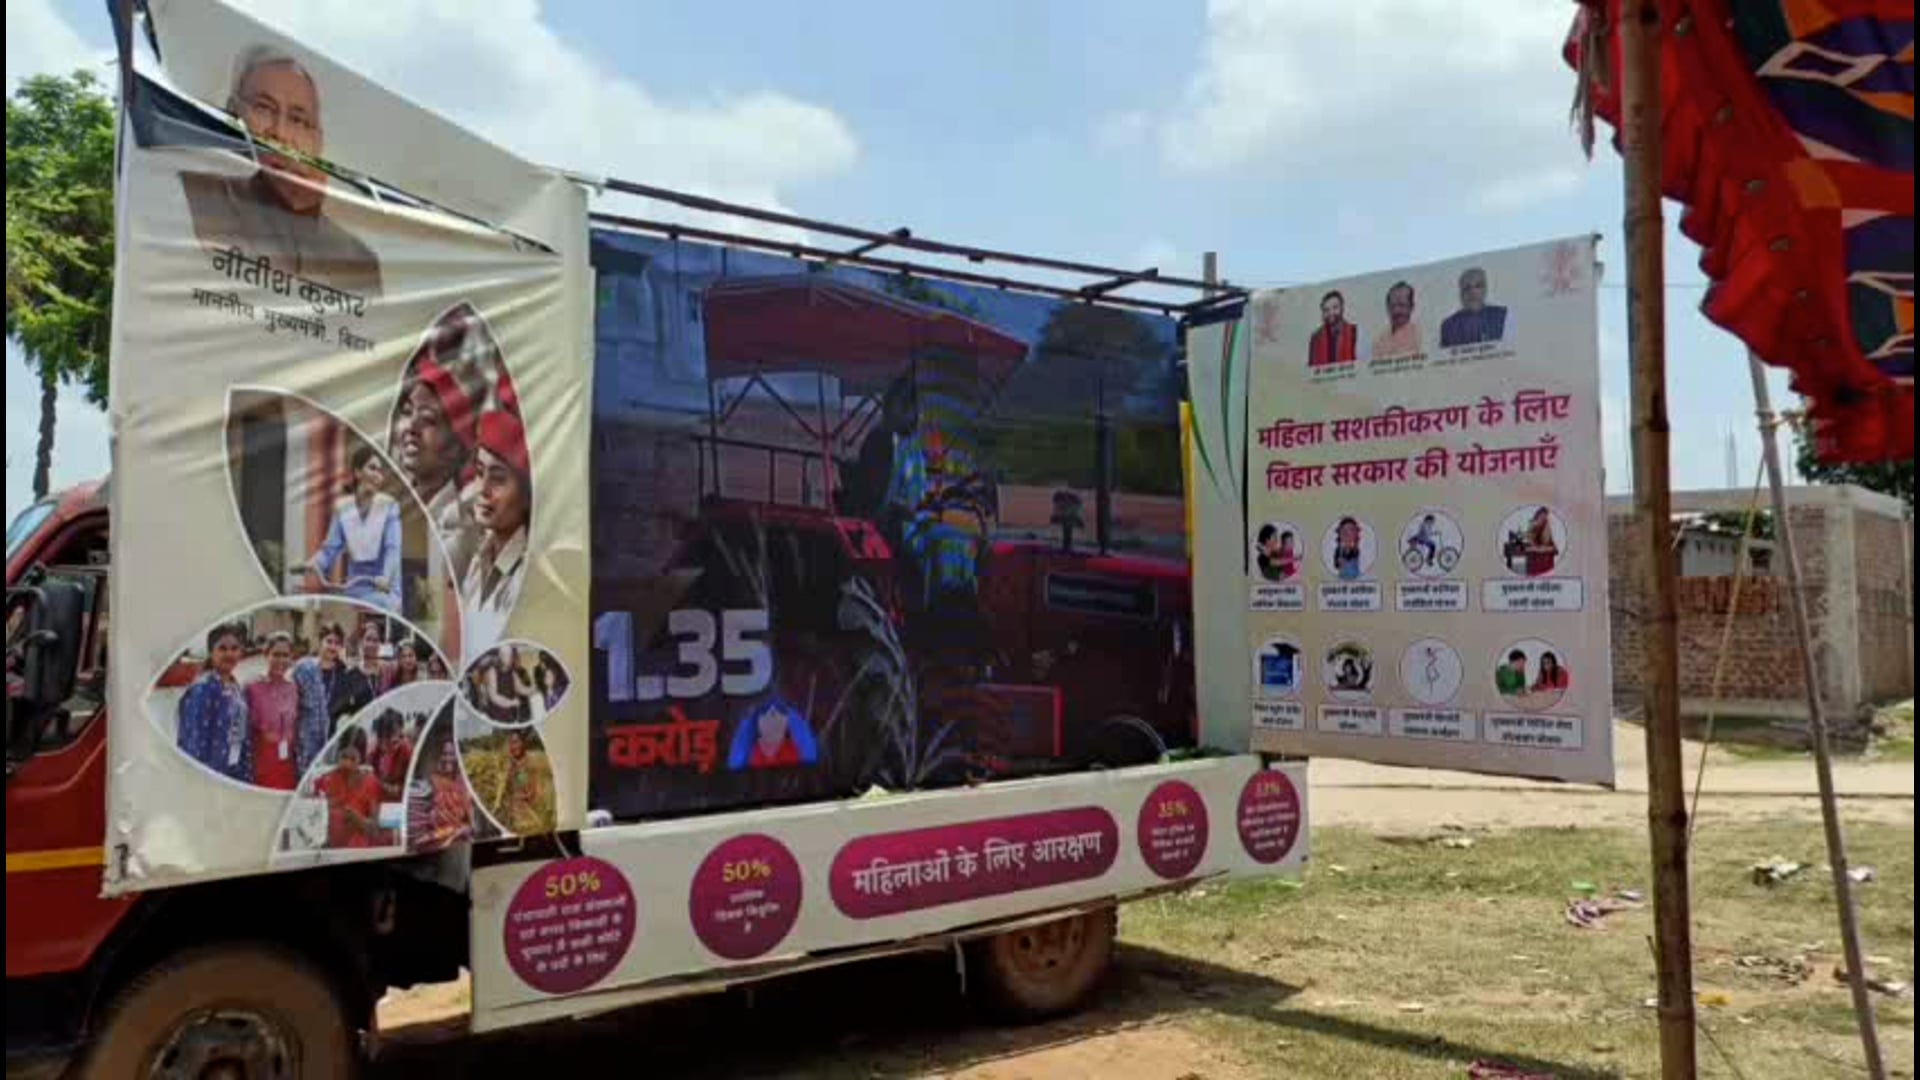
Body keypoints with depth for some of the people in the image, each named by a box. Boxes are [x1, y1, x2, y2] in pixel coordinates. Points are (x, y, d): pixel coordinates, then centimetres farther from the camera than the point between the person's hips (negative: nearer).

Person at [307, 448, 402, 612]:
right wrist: (313, 567, -15)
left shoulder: (388, 506, -3)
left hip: (382, 591, -4)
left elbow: (393, 548, -14)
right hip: (353, 589, 4)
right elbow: (331, 548, 6)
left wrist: (386, 577, -32)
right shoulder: (343, 509, 8)